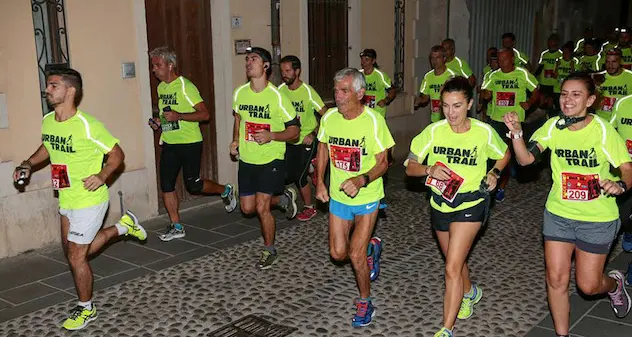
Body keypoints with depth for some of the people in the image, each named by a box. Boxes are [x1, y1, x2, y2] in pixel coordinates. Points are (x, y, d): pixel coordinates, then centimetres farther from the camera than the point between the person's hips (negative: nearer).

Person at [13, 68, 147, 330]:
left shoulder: (88, 126, -22)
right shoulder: (47, 121, 0)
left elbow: (117, 154, -13)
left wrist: (102, 176, -28)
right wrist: (28, 165, 5)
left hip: (89, 200, -8)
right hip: (66, 200, 8)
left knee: (76, 258, 0)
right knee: (74, 251, 21)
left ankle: (86, 308, 24)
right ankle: (122, 226, 36)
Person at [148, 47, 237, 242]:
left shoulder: (185, 86, -14)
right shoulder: (161, 88, 12)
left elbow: (204, 114, -18)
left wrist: (179, 116, -27)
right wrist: (158, 122, 8)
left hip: (190, 143, -8)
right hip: (169, 143, 8)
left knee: (193, 185, -2)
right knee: (166, 185, 3)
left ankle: (225, 191, 26)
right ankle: (176, 227, 14)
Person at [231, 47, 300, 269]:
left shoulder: (277, 97, -15)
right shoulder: (239, 93, 0)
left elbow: (294, 131, -10)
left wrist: (271, 136, -26)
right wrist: (235, 140, 4)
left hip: (271, 159, -6)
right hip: (247, 159, 6)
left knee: (261, 207, -11)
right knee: (247, 208, 10)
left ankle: (270, 251, 13)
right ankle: (283, 198, 38)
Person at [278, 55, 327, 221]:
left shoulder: (308, 91, -18)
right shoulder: (280, 90, -4)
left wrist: (313, 134, -22)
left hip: (307, 140, -5)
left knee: (299, 176, -4)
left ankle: (309, 208, 17)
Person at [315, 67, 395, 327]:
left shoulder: (373, 120, -20)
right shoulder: (329, 117, -7)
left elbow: (382, 162, -15)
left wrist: (361, 180, -33)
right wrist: (320, 182, 5)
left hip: (366, 198, -4)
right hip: (338, 196, 5)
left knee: (356, 256, -5)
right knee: (338, 253, 9)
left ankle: (365, 302, 21)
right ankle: (371, 247, 42)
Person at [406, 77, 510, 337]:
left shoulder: (484, 132, -12)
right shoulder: (434, 131, -10)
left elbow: (504, 154, 9)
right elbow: (410, 167, -7)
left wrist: (494, 173, -8)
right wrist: (430, 170, -26)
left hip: (470, 205, -4)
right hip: (440, 205, 4)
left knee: (452, 269, -12)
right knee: (455, 261, 23)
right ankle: (470, 292, 55)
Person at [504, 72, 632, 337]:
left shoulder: (602, 130, -16)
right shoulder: (553, 126, -7)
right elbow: (525, 159, -14)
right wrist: (516, 133, -31)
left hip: (597, 219, -3)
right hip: (559, 214, 3)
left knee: (588, 285, 7)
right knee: (556, 279, 5)